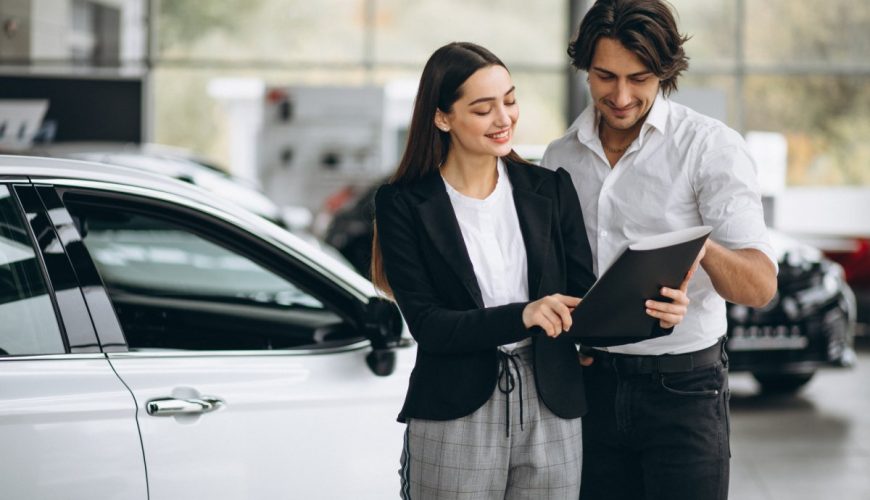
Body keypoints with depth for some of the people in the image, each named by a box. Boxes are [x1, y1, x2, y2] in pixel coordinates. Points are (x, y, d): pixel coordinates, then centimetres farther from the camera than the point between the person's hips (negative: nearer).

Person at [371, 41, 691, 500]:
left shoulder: (551, 191, 6)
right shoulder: (404, 204, -3)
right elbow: (427, 324, -10)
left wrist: (650, 313, -17)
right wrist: (522, 316, -24)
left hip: (552, 415, 3)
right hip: (455, 423, -3)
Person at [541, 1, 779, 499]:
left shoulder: (711, 146, -8)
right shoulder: (560, 158, 6)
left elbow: (761, 285, -18)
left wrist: (703, 250, -40)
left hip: (683, 386, -4)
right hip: (592, 382, 4)